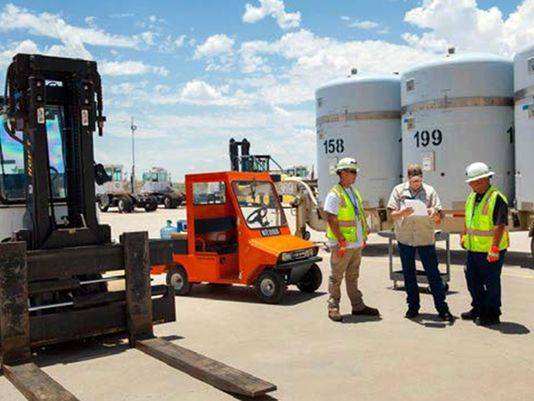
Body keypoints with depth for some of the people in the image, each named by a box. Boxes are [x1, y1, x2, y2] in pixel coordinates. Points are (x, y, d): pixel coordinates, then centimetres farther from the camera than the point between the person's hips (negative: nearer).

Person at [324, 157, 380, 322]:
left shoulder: (354, 192, 13)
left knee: (353, 276, 17)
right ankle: (333, 308, 11)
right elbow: (331, 220, -18)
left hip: (356, 243, 8)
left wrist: (363, 237, 15)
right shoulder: (334, 194, -14)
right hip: (342, 245, -8)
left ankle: (358, 306, 25)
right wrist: (342, 241, -20)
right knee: (336, 277, 2)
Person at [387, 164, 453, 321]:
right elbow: (392, 214, 1)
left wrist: (434, 214, -20)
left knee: (433, 273, 0)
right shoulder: (399, 190, 5)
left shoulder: (430, 191, 5)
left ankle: (442, 308, 6)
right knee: (409, 274, 9)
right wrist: (402, 213, -20)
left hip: (426, 238, -1)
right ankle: (413, 307, 21)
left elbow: (438, 217, 2)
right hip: (405, 238, 1)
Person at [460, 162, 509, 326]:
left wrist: (494, 249, -23)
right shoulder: (472, 197, 10)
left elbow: (500, 226, -21)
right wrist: (464, 236, 20)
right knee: (472, 280, 17)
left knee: (491, 283, 4)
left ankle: (492, 315, 16)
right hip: (473, 249, 9)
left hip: (490, 251, -8)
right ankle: (478, 309, 33)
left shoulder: (496, 199, -17)